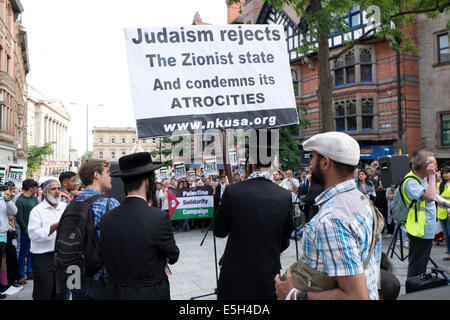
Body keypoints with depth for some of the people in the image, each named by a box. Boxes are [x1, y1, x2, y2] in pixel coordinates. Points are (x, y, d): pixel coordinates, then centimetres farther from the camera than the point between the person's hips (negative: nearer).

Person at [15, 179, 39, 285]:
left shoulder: (34, 198, 10)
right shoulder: (20, 200, -12)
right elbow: (19, 218, -13)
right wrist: (27, 230, -11)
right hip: (26, 231, -7)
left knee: (32, 252, 13)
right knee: (24, 253, 1)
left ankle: (30, 273, 24)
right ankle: (21, 276, 11)